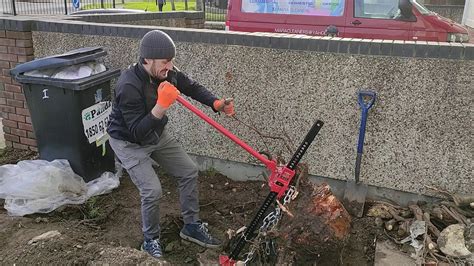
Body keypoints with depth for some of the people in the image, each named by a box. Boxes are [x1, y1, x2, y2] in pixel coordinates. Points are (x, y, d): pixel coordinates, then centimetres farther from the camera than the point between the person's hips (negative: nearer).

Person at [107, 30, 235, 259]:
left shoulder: (167, 73, -15)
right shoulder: (129, 86, -34)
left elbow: (192, 87, 2)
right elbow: (137, 132, -33)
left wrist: (216, 103, -14)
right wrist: (161, 106, -43)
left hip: (157, 135, 7)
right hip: (129, 143, -7)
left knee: (189, 171, 6)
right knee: (152, 190, -17)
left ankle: (191, 226, 23)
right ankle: (151, 240, 11)